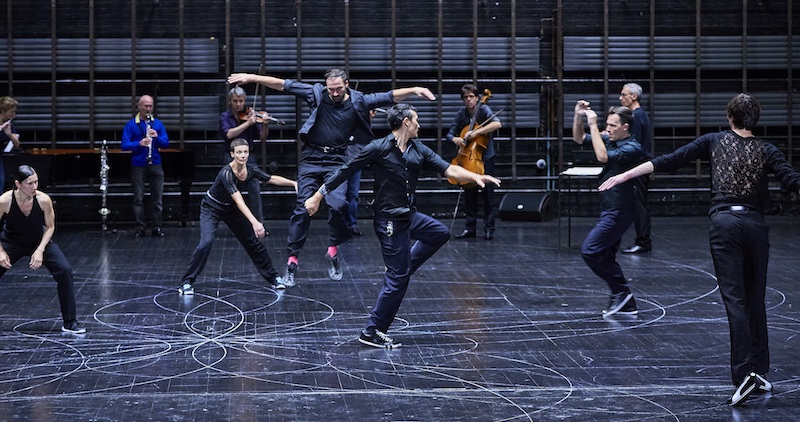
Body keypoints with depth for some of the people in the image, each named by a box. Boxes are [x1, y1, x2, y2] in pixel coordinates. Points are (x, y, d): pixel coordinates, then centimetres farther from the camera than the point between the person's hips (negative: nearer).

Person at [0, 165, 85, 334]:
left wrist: (40, 250, -20)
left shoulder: (43, 200, -26)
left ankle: (70, 322, -5)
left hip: (39, 241, 0)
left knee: (65, 271, -15)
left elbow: (50, 227, -10)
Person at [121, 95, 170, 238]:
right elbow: (124, 145, -8)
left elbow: (166, 143, 3)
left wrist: (157, 137, -16)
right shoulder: (131, 124, -1)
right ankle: (140, 228, 7)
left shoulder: (158, 123, 7)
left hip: (155, 165, 2)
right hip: (138, 166, -2)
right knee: (138, 198, 1)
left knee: (157, 198, 3)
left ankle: (157, 228, 9)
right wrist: (139, 143, -24)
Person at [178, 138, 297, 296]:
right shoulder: (226, 173, -34)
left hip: (231, 209, 6)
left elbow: (273, 179, 1)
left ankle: (272, 277, 27)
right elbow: (238, 201, -42)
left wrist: (294, 183, -11)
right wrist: (254, 222, -51)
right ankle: (187, 282, -15)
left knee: (253, 241, 10)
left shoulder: (251, 170, -15)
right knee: (206, 242, -25)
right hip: (211, 209, -6)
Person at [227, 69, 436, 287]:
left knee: (337, 205, -20)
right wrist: (251, 78, -5)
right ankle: (292, 259, 7)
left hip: (337, 162, 0)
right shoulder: (317, 94, -3)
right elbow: (284, 85, -3)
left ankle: (333, 249, 3)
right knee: (302, 209, -1)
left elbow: (389, 97, -5)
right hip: (311, 159, 0)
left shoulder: (358, 101, -1)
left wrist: (414, 90, -17)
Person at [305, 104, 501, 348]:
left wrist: (475, 177, -18)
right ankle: (372, 332, 3)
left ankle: (400, 270, 20)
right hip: (389, 220, -8)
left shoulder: (419, 150, 6)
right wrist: (318, 196, -10)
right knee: (397, 279, -6)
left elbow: (447, 169, -1)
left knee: (440, 233, 24)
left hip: (409, 216, 8)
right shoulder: (379, 148, -14)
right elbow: (346, 171, -10)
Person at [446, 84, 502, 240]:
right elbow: (450, 134, 9)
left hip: (485, 157, -4)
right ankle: (470, 228, 12)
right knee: (469, 193, 6)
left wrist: (476, 132, -33)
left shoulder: (483, 109, -10)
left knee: (488, 193, -4)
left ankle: (489, 229, 1)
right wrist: (454, 139, -15)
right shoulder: (461, 115, 4)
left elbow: (497, 124, -27)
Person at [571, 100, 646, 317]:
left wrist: (593, 125, -26)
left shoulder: (632, 148, -16)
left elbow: (602, 156, -30)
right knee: (605, 257, 12)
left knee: (589, 250, -13)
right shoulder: (610, 140, 10)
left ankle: (621, 291, -3)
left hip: (618, 211, -10)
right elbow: (578, 138, 16)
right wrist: (578, 116, -1)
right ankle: (626, 304, 17)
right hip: (610, 210, 10)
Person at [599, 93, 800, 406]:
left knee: (734, 299, -6)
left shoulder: (714, 141, 6)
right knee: (756, 300, 13)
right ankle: (760, 373, 18)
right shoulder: (766, 151, 7)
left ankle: (745, 374, -18)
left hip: (724, 222, -1)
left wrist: (625, 176, 3)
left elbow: (670, 161, 1)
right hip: (755, 225, 2)